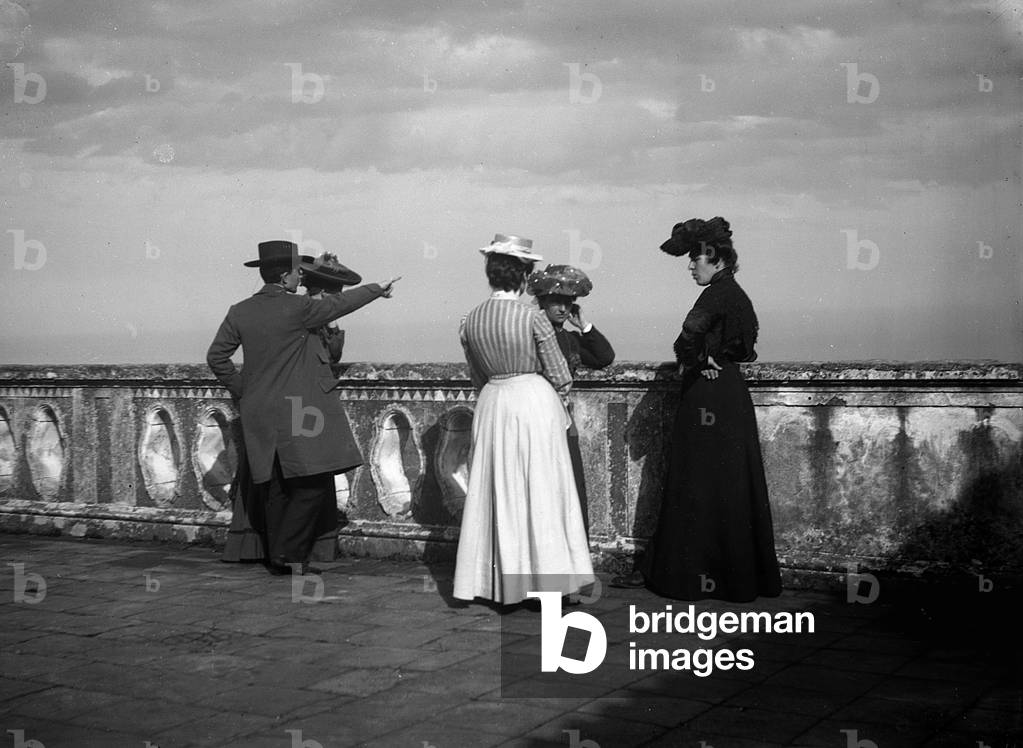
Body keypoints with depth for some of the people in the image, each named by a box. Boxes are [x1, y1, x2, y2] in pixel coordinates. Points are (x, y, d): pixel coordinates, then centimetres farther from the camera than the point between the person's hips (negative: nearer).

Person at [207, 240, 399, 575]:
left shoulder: (240, 312, 5)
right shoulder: (297, 308, -10)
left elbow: (216, 356, 9)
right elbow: (339, 304, 3)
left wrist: (241, 389, 18)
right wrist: (377, 289, 17)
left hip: (258, 414, 6)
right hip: (295, 414, -6)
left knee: (275, 489, 12)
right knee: (313, 482, 0)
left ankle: (277, 557, 15)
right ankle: (290, 552, -3)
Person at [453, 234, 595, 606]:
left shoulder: (471, 321, -1)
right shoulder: (533, 317, -14)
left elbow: (477, 376, 10)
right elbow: (559, 375, -8)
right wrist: (560, 394, 12)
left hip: (491, 405, 4)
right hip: (535, 400, -4)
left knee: (497, 492, 11)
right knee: (541, 491, 4)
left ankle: (501, 581, 16)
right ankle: (546, 575, 8)